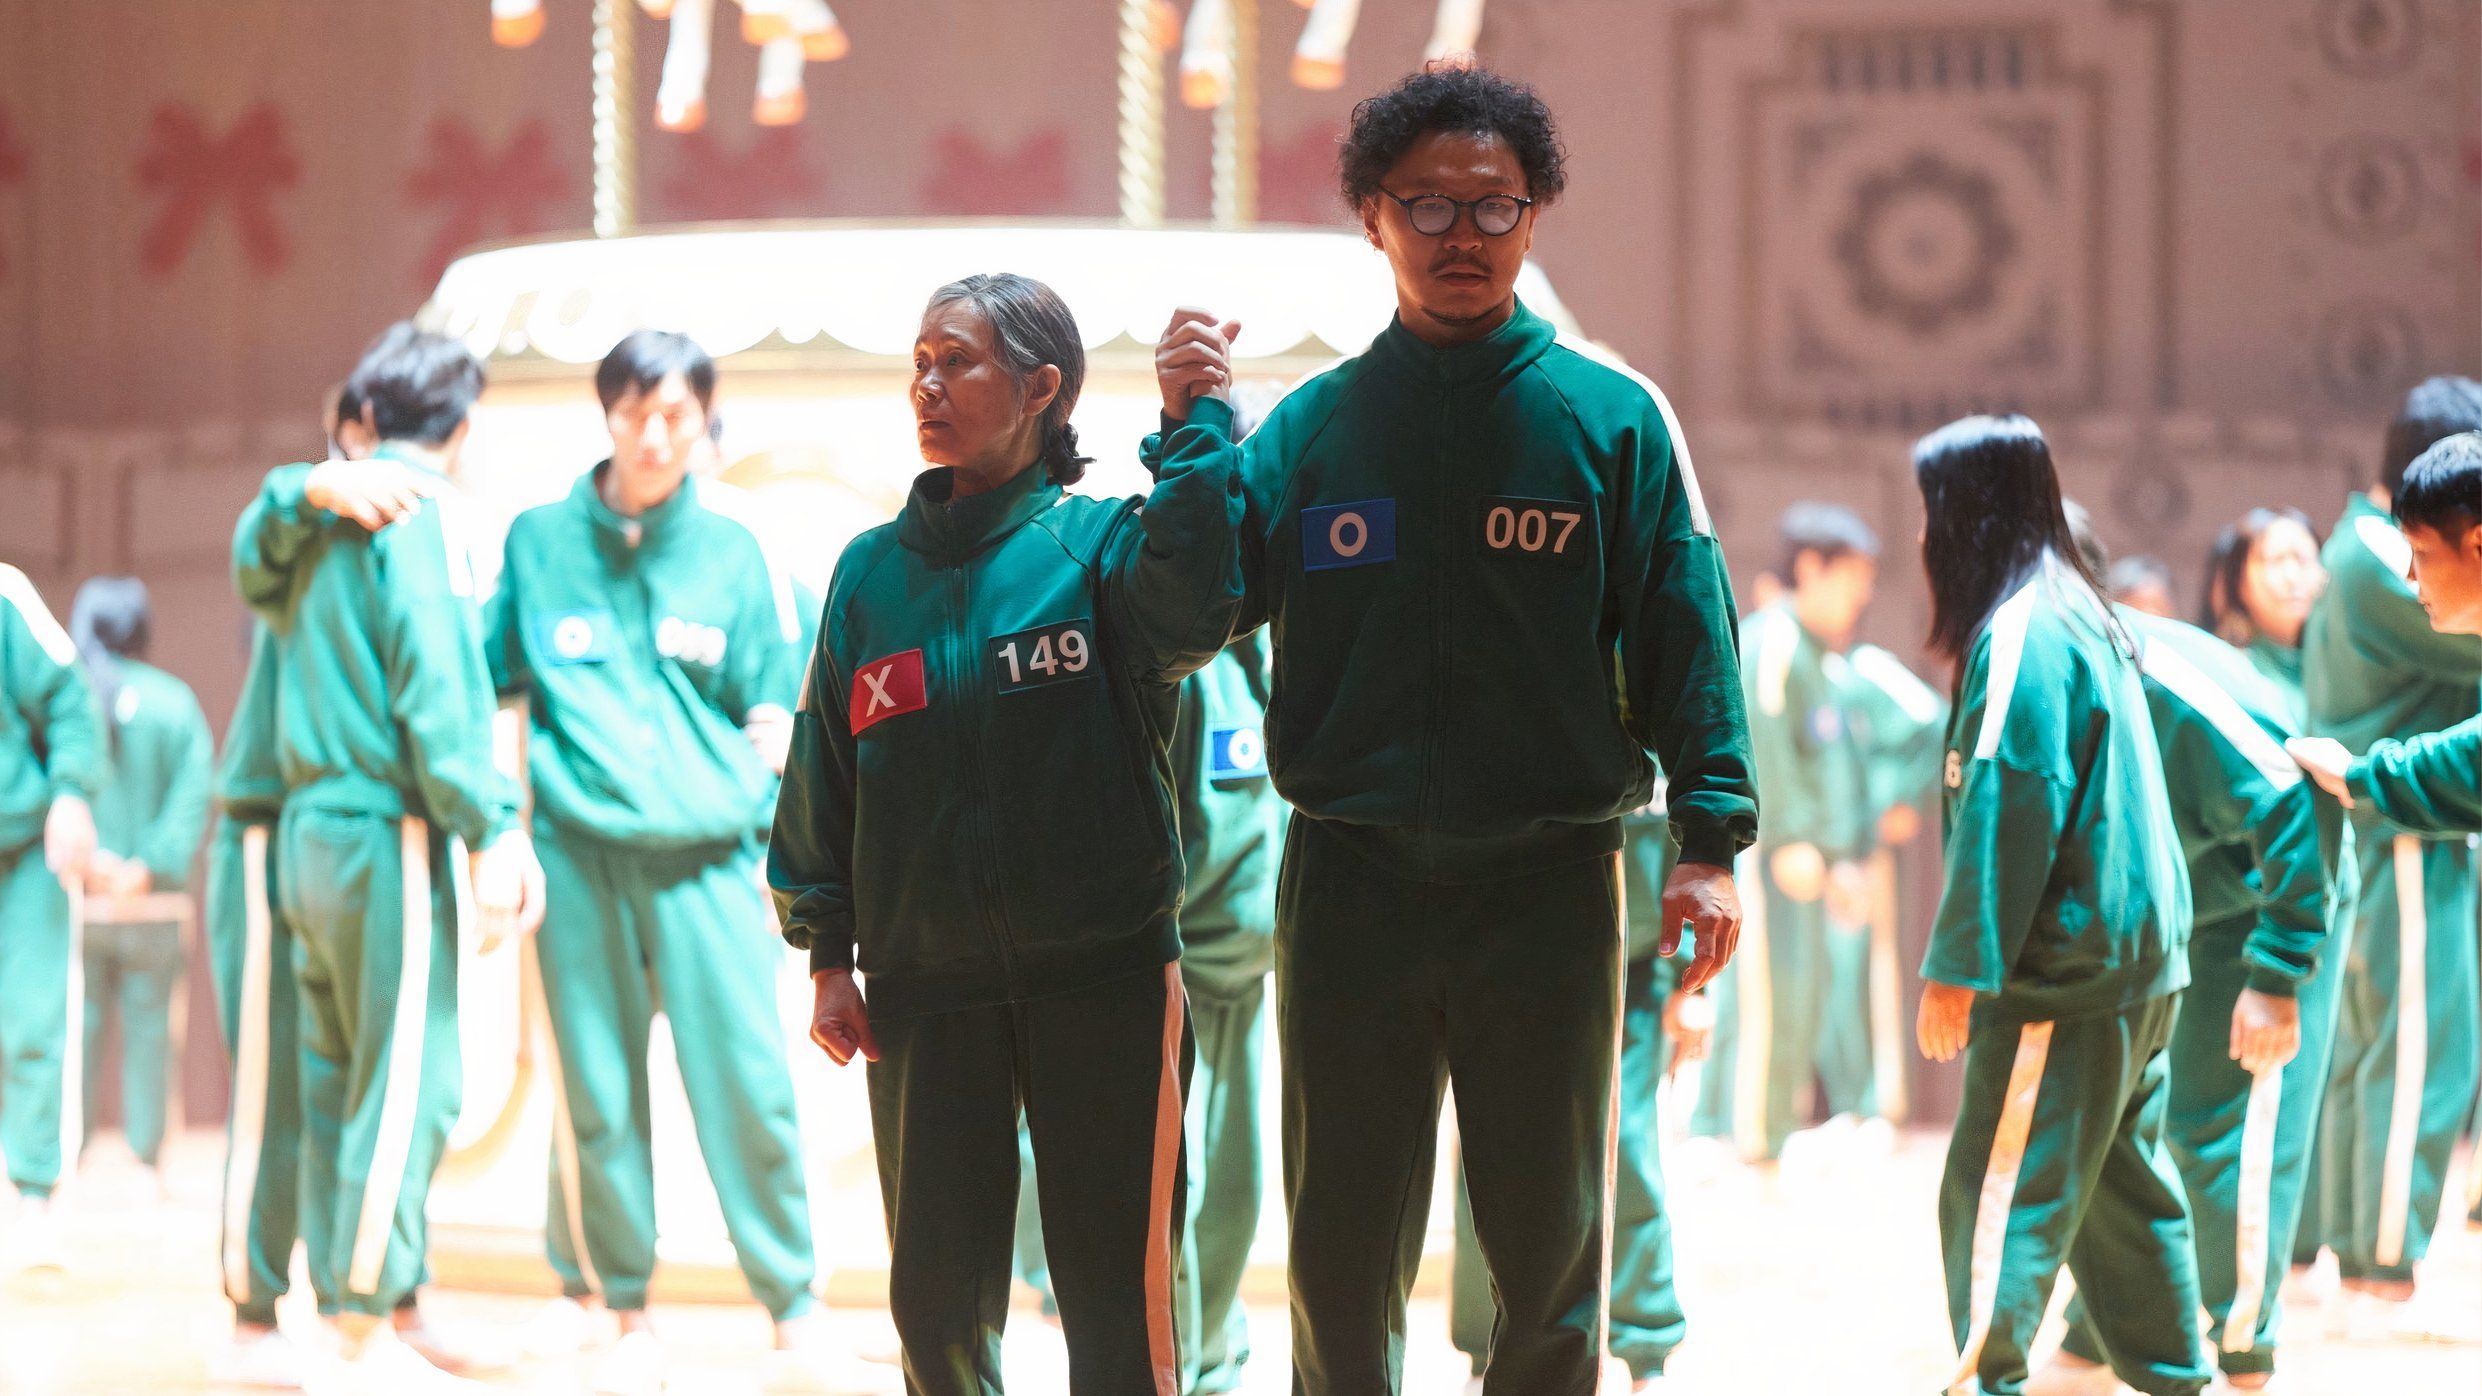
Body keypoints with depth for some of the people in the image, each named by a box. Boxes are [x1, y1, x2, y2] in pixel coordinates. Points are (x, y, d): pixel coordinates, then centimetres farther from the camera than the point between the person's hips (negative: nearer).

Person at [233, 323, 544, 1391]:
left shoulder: (303, 519, 13)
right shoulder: (416, 512, -10)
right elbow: (435, 684, -16)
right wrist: (491, 831, -16)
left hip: (308, 831, 9)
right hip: (387, 832, -9)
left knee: (338, 1082, 11)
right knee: (409, 1083, -7)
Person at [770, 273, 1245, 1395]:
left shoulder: (1097, 543, 1)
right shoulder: (874, 572, 11)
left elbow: (1192, 608, -23)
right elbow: (823, 770, 14)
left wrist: (1200, 422, -25)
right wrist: (827, 954, 8)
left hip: (1104, 975, -3)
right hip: (927, 986, 3)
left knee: (1116, 1294, -2)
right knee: (937, 1299, 5)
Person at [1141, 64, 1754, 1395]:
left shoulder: (1610, 418, 2)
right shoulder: (1312, 424, 6)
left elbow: (1684, 629, -1)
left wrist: (1708, 840, -9)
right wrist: (1187, 437, -10)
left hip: (1549, 883, -1)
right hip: (1350, 883, 1)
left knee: (1548, 1242, 6)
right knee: (1343, 1248, 7)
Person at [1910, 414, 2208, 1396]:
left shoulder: (2019, 635, -16)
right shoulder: (2084, 611, 14)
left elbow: (2006, 812, -20)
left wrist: (1956, 969, -17)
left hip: (2064, 975, -10)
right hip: (2139, 956, 10)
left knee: (1999, 1188, -10)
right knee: (2123, 1180, 17)